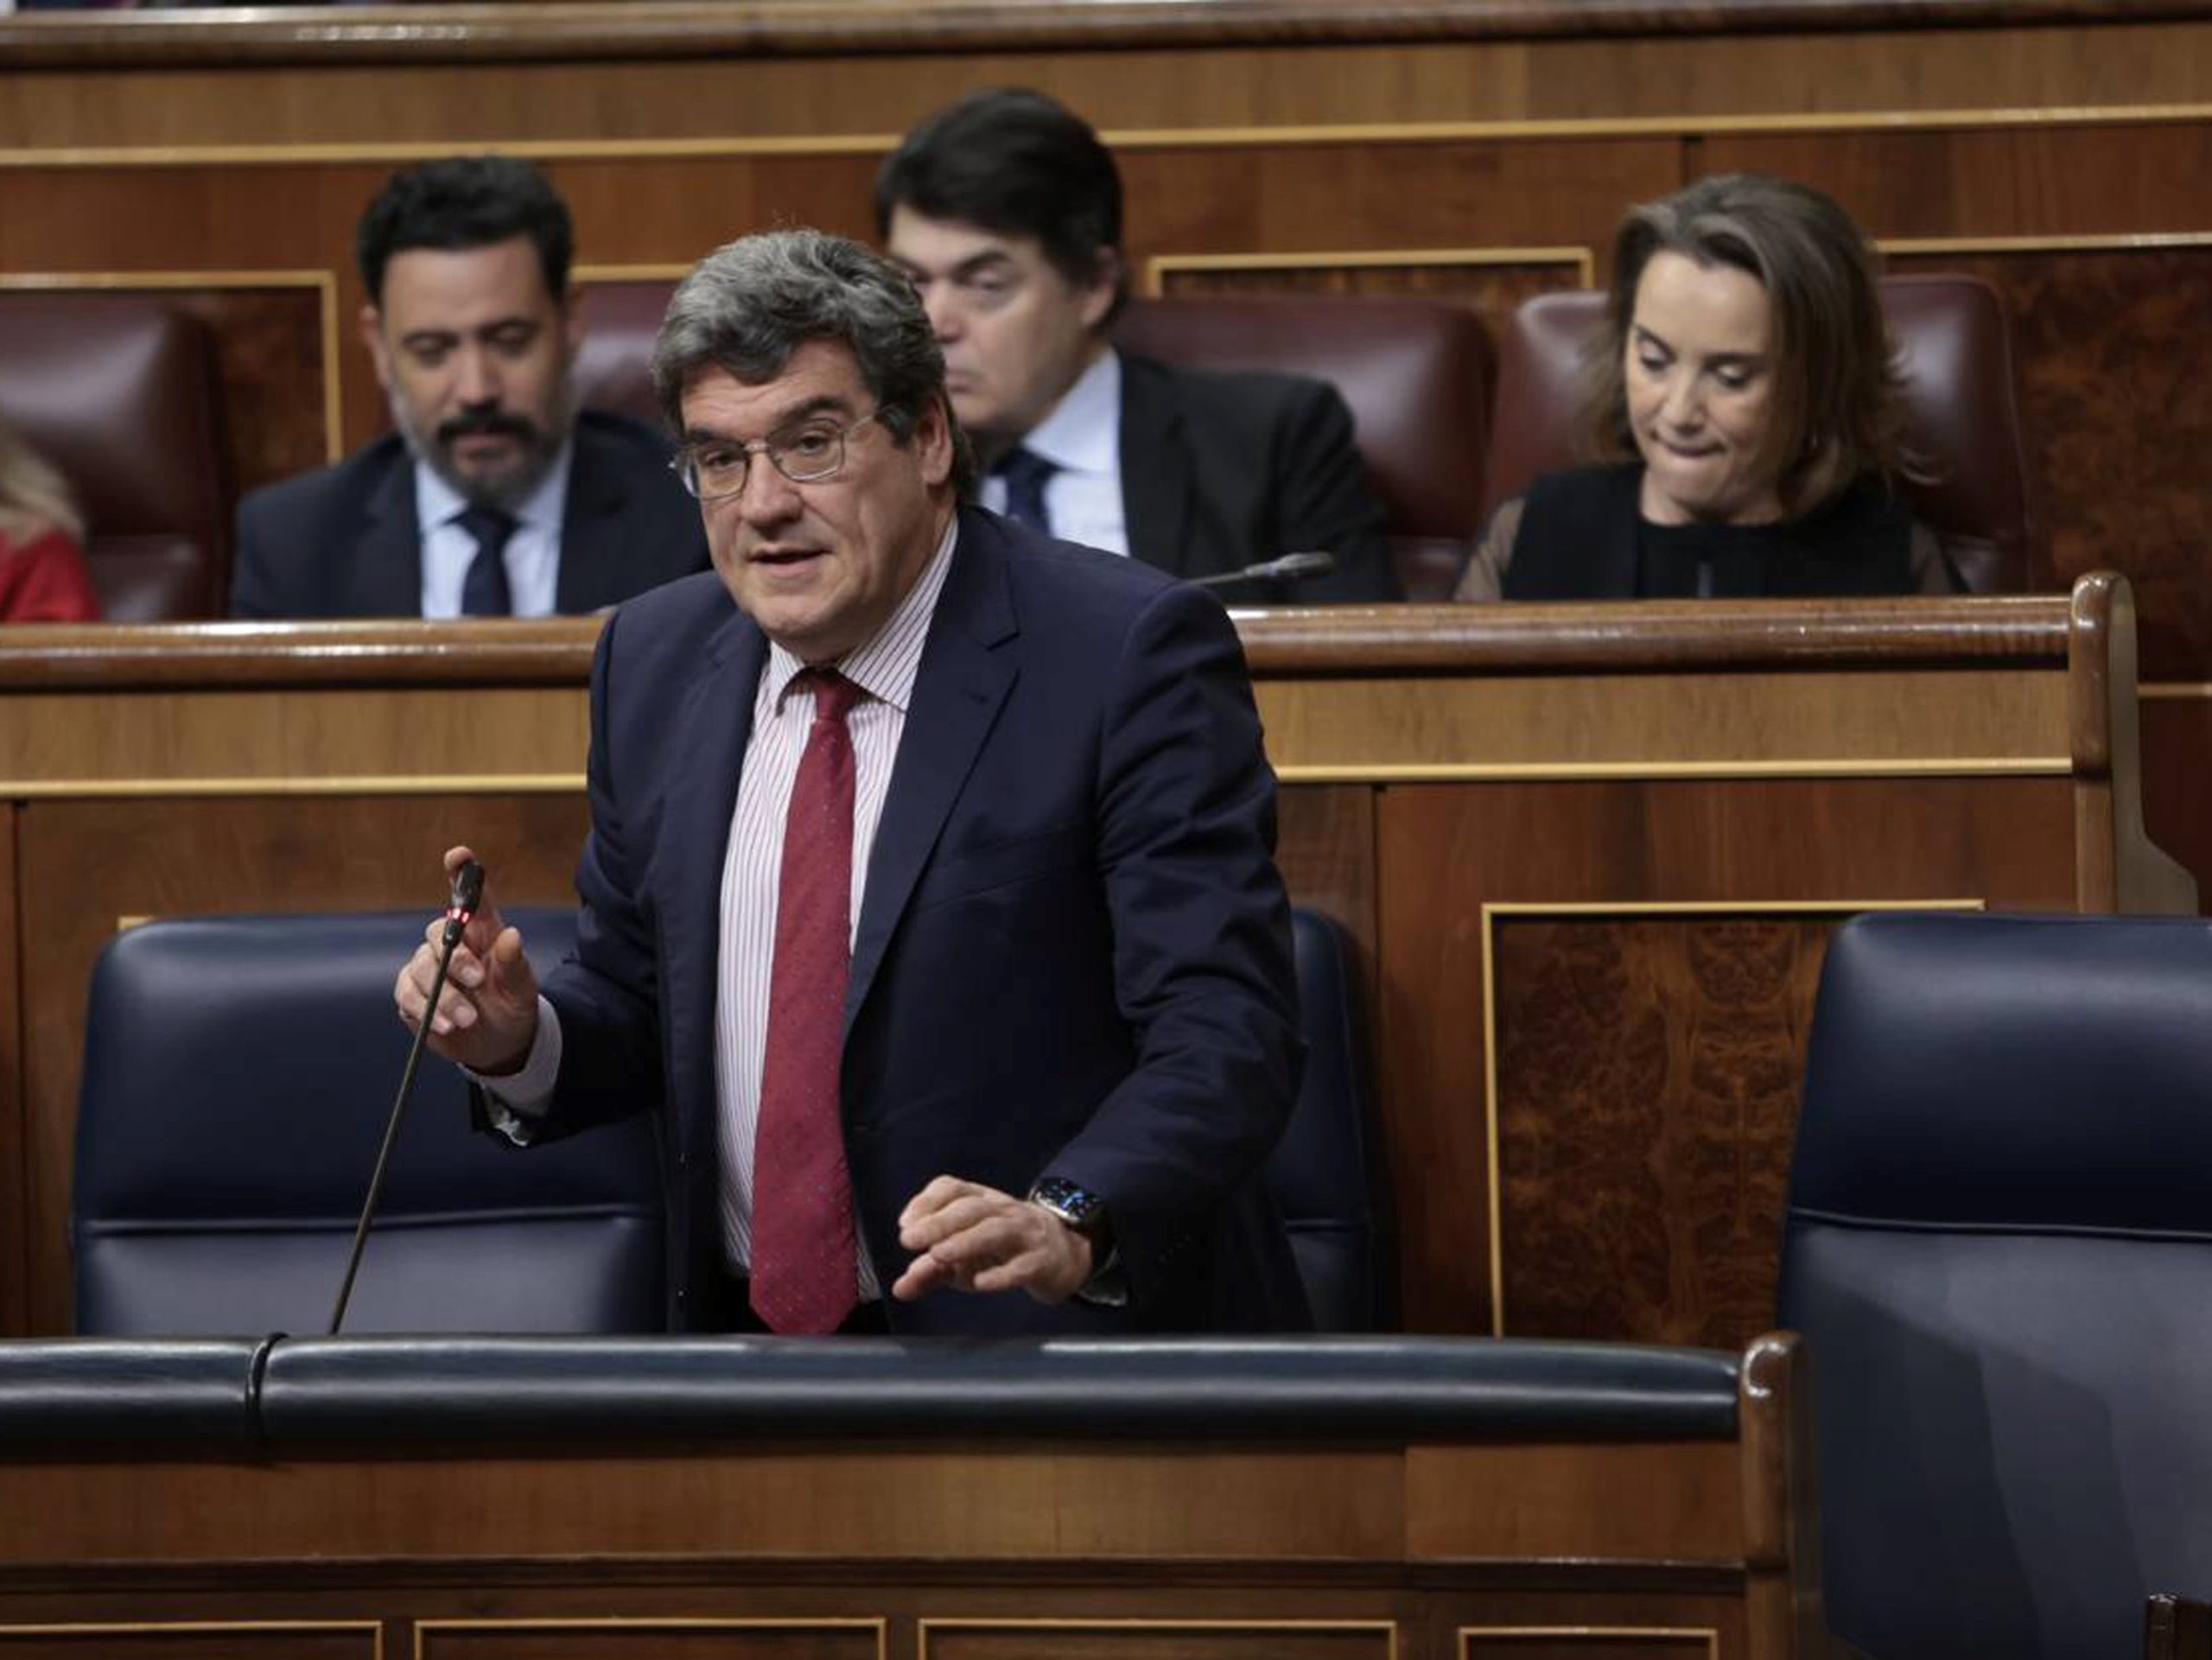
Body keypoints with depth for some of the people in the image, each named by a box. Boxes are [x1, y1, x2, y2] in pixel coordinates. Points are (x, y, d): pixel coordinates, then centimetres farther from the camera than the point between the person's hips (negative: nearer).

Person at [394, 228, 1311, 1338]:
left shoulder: (1128, 654, -9)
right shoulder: (655, 663, 10)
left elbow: (1223, 1036, -16)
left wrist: (1071, 1226, -34)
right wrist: (522, 1043, -2)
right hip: (749, 1340, 6)